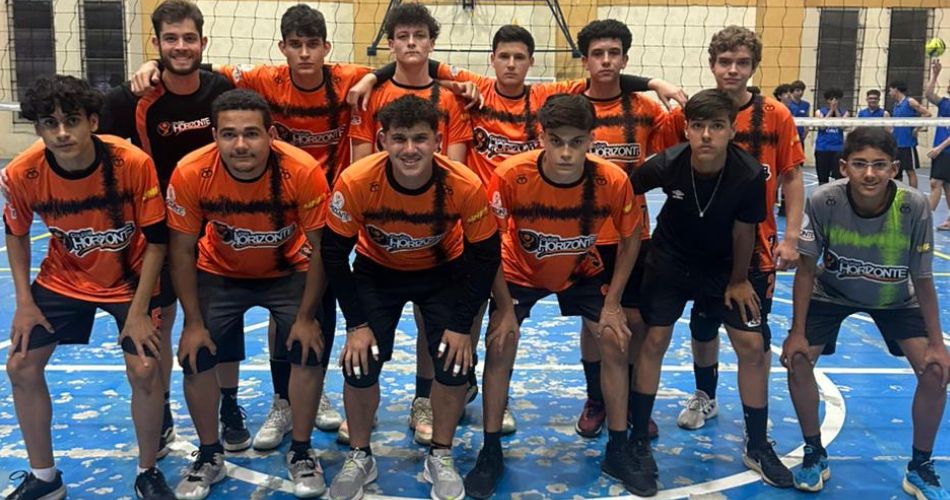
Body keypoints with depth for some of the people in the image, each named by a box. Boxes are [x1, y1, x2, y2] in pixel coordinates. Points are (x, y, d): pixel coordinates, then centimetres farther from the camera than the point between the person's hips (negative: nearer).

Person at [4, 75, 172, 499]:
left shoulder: (134, 164, -29)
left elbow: (156, 240, -18)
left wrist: (138, 312, -19)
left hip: (128, 278, -3)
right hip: (63, 279, 3)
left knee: (144, 371, -14)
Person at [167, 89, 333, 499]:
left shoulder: (303, 172, -32)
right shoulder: (190, 174, -28)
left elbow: (320, 248, -18)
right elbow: (182, 251, -14)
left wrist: (306, 317, -14)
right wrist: (193, 323, -11)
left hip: (289, 272, -1)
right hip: (219, 273, 1)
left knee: (310, 352, -8)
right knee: (196, 357, -4)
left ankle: (301, 453, 16)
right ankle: (210, 456, 20)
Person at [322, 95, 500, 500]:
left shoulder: (465, 186, -30)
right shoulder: (356, 182, -31)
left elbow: (485, 255, -16)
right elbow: (334, 252, -18)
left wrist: (462, 325, -17)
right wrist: (356, 324, -19)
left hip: (443, 272, 0)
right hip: (377, 271, 0)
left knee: (455, 362, -10)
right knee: (360, 364, -9)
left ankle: (440, 457, 16)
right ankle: (359, 458, 17)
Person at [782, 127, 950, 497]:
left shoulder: (914, 207, -29)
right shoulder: (823, 202, -30)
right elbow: (806, 269, -18)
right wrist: (797, 333, -19)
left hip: (895, 299, 1)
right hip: (831, 293, 0)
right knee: (797, 361, -14)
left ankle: (920, 467, 11)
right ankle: (815, 454, 9)